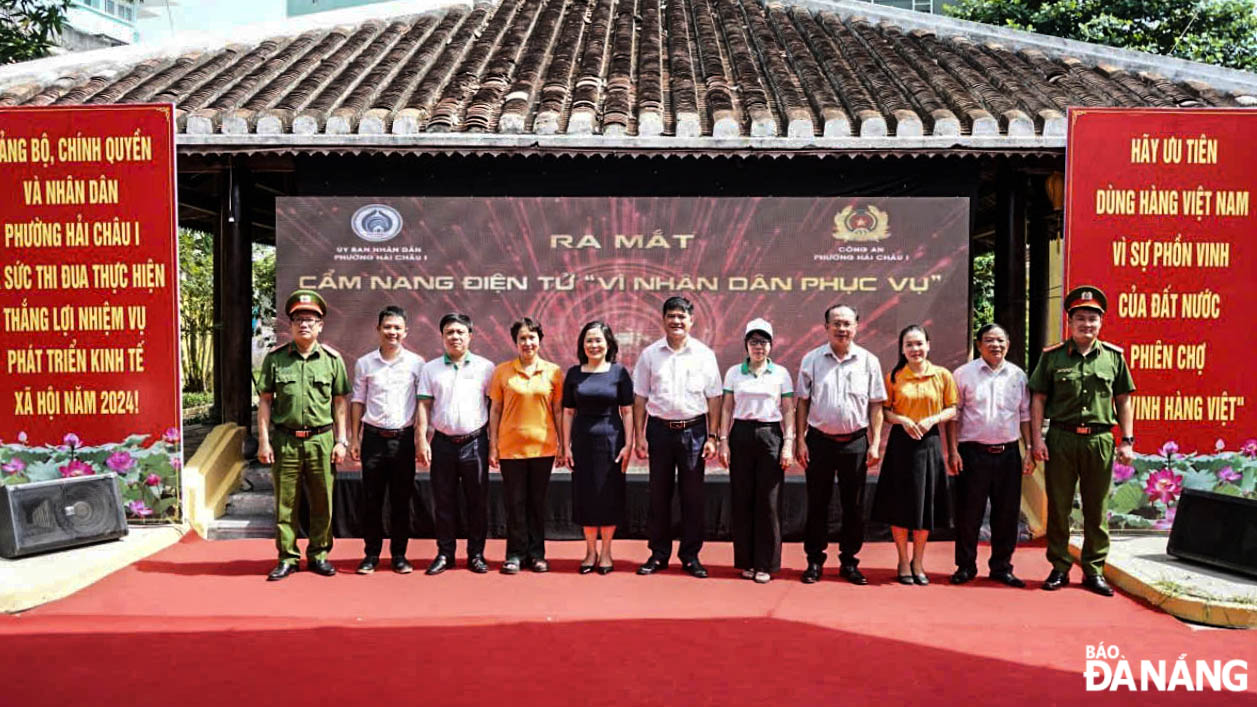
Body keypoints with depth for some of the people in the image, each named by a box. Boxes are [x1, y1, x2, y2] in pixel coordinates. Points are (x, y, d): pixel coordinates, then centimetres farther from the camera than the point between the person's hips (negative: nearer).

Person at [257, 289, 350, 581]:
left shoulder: (332, 359, 4)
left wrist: (341, 440, 3)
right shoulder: (275, 358, 4)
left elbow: (339, 402, 8)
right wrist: (263, 441, 0)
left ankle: (318, 554, 20)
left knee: (322, 502, 6)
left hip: (321, 440, 0)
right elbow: (265, 401, 5)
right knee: (285, 502, 5)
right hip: (285, 440, 0)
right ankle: (287, 557, 16)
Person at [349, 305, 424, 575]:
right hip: (374, 436, 1)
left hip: (404, 438, -1)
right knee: (371, 499, 4)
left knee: (401, 499, 5)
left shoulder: (416, 363, 2)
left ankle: (399, 554, 15)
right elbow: (358, 401, 10)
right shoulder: (364, 363, 6)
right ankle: (371, 554, 15)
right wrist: (355, 439, 5)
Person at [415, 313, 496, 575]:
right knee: (443, 502, 6)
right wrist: (421, 440, -3)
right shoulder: (430, 369, 8)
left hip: (475, 442, -1)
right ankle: (444, 554, 17)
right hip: (443, 443, 1)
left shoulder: (485, 367, 4)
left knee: (478, 502, 4)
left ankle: (476, 554, 14)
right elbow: (424, 406, 6)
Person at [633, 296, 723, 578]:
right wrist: (639, 436, 0)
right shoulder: (650, 354, 4)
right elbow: (640, 398, 5)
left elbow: (713, 398, 2)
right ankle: (658, 554, 18)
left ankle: (691, 556, 16)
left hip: (693, 430, -1)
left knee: (693, 496, 4)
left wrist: (712, 437, -3)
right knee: (659, 494, 7)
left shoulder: (704, 354, 2)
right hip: (659, 429, 1)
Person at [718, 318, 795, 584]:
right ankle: (746, 561, 13)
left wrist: (788, 444, -4)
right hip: (741, 436, 1)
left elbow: (788, 411, 4)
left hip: (770, 436, -1)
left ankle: (765, 564, 7)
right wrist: (723, 441, 1)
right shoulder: (734, 372, 8)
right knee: (742, 500, 2)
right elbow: (727, 408, 9)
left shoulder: (780, 373, 6)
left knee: (768, 502, -2)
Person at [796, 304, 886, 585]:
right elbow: (802, 402, 4)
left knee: (854, 506, 7)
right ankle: (814, 560, 16)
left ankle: (849, 562, 19)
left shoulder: (868, 361, 3)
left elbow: (876, 405, 4)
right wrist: (800, 440, -2)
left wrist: (875, 443, -2)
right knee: (817, 504, 5)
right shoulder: (811, 359, 2)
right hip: (819, 440, 0)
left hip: (856, 442, 1)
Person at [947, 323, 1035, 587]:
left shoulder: (1017, 375, 10)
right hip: (973, 453, -3)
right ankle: (965, 566, 15)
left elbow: (1025, 415, 13)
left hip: (1008, 453, 3)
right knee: (968, 513, 2)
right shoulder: (963, 374, 1)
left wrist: (1029, 451, 8)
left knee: (1007, 513, 7)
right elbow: (954, 415, 1)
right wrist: (953, 451, -5)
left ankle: (1001, 566, 21)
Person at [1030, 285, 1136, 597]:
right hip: (1061, 439, -1)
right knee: (1058, 507, 4)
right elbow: (1038, 399, 3)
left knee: (1097, 509, 7)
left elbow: (1123, 401, 11)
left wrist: (1127, 441, 4)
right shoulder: (1052, 356, 3)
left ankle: (1094, 570, 17)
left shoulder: (1113, 356, 8)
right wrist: (1037, 438, -5)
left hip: (1100, 440, 1)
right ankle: (1059, 568, 15)